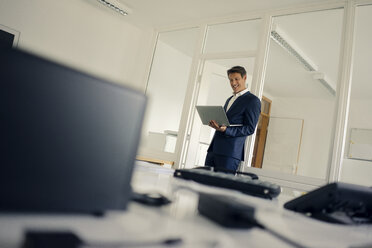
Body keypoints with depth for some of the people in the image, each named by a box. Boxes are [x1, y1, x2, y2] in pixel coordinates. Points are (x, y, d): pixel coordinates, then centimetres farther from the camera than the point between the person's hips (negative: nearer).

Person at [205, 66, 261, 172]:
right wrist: (215, 124, 4)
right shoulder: (229, 99, 23)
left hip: (230, 152, -7)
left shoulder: (253, 101, -4)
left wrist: (225, 129, -20)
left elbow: (250, 129, -10)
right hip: (214, 149, 7)